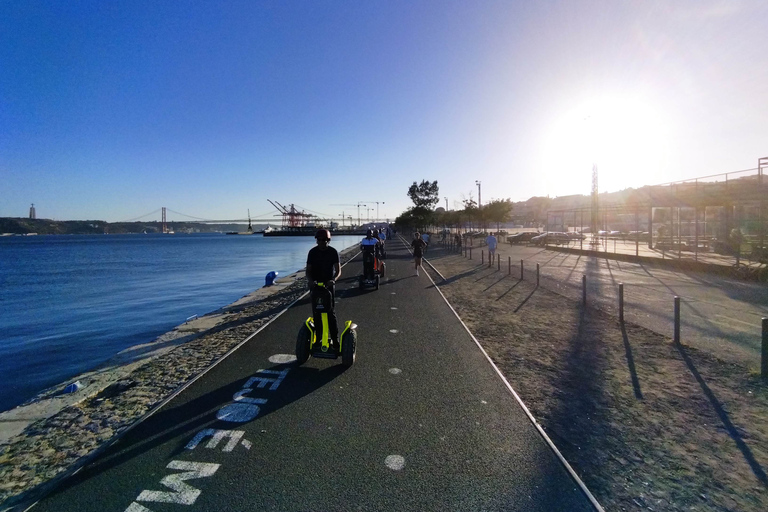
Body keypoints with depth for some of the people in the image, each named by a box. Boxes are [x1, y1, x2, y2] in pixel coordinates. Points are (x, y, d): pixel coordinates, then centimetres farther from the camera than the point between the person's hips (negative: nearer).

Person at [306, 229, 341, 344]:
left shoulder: (333, 252, -5)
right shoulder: (312, 252, 1)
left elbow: (338, 271, -8)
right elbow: (308, 270, 0)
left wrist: (333, 280, -29)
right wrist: (310, 280, -21)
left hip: (329, 285, -2)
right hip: (315, 285, 2)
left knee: (331, 312, -4)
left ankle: (335, 339, 2)